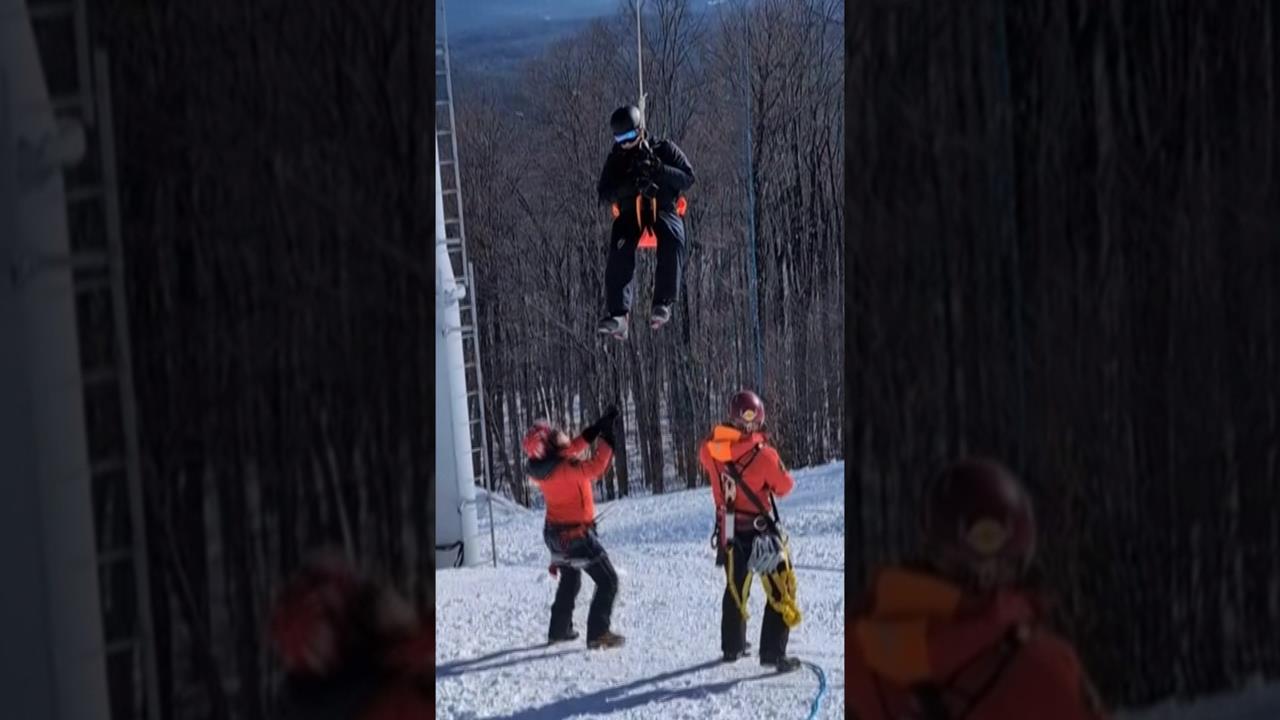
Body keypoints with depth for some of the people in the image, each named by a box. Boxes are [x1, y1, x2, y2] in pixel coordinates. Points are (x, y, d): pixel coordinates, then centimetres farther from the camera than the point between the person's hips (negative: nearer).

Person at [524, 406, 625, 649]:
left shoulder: (543, 466, -2)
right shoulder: (564, 469, -28)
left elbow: (573, 449, 5)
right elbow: (594, 469, -40)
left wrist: (599, 427, -1)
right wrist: (608, 439, -31)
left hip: (555, 533, 9)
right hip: (576, 535, -9)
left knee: (570, 580, 28)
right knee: (608, 581, 0)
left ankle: (559, 629, 36)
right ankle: (598, 633, -5)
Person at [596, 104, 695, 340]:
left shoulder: (664, 150, 9)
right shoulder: (616, 159, 13)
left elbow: (688, 179, -1)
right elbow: (605, 195, 3)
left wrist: (659, 170, -17)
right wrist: (631, 184, -16)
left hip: (664, 209, -1)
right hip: (630, 212, 1)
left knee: (672, 240, -37)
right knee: (620, 249, -32)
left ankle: (663, 303, -35)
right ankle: (619, 314, -40)